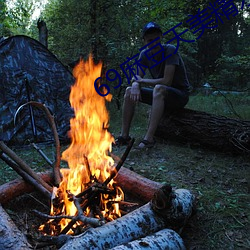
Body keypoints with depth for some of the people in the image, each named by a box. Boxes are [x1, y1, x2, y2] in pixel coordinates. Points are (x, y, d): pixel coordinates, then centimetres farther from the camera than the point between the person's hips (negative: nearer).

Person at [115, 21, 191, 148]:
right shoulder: (144, 54, 0)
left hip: (180, 94, -6)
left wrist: (142, 81, -15)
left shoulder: (170, 50, -19)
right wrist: (135, 85, -24)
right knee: (129, 91, -7)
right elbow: (137, 78, 1)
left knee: (159, 88, -37)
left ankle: (149, 138, -38)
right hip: (161, 95, 7)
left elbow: (166, 81, -26)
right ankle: (124, 135, -9)